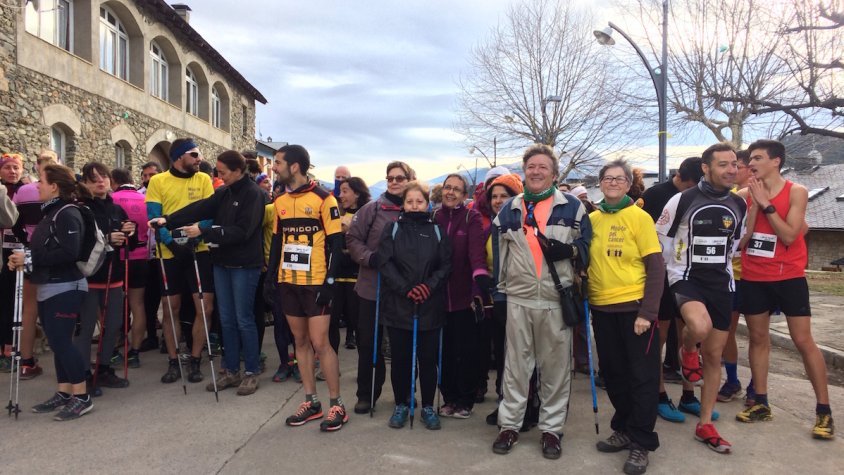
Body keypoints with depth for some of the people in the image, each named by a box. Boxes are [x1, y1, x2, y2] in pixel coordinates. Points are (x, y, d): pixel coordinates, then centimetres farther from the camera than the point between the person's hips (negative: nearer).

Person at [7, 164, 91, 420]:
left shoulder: (67, 214, -14)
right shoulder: (50, 212, 15)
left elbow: (69, 253, -24)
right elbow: (45, 250, 18)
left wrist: (29, 258, -20)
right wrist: (24, 259, 1)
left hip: (65, 288, -9)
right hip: (48, 288, 9)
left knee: (62, 341, -9)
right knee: (57, 342, 11)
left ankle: (82, 397, -1)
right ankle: (63, 392, 20)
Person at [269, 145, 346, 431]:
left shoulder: (323, 198, -9)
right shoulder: (280, 201, 10)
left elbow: (335, 242, -10)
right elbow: (277, 240, 16)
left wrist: (330, 282, -15)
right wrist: (272, 276, 11)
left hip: (315, 283, -6)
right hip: (288, 282, 6)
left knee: (319, 342, -5)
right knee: (300, 340, 10)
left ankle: (336, 405, 8)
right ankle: (311, 402, 21)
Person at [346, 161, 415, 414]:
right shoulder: (372, 208, -1)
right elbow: (353, 238, 1)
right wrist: (369, 258, -14)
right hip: (372, 286, 0)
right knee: (368, 342, 9)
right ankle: (366, 394, 24)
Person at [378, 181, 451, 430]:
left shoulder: (436, 231, 7)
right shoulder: (393, 229, 5)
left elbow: (446, 264, 3)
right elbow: (385, 262, -4)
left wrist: (430, 285, -14)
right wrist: (405, 288, -15)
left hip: (430, 306, 0)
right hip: (398, 304, 0)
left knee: (428, 358, 6)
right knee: (400, 358, 8)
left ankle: (428, 407, 22)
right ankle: (401, 405, 25)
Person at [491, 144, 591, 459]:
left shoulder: (573, 207, 4)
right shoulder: (509, 209, 11)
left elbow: (588, 247, 7)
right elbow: (499, 252, 14)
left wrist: (569, 250, -15)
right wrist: (497, 289, 10)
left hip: (557, 299, -1)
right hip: (518, 298, 2)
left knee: (556, 365, 6)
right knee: (516, 363, 8)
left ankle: (551, 428, 19)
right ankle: (509, 425, 19)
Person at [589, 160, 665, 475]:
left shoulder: (639, 217, -6)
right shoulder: (592, 218, 5)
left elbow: (656, 268, -9)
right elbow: (584, 260, 12)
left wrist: (647, 312, -15)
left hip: (633, 307, -4)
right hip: (601, 308, 5)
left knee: (641, 375, 4)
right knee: (613, 373, 15)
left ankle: (641, 442, 15)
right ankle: (624, 429, 32)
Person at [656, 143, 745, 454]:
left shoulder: (739, 205, 5)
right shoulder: (682, 200, -9)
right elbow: (661, 238, 0)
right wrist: (673, 272, 3)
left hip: (722, 283, 5)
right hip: (687, 278, -4)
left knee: (714, 355, 7)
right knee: (700, 327, -36)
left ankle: (705, 426, 19)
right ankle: (687, 351, 3)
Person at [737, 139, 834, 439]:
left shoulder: (796, 192, -6)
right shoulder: (746, 194, 3)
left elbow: (789, 236, -16)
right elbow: (741, 239, -4)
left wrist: (766, 204, -17)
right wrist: (753, 205, -11)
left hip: (788, 277, -3)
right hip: (752, 277, 4)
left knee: (803, 340, -1)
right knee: (758, 338, 9)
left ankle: (824, 410, 8)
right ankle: (761, 403, 19)